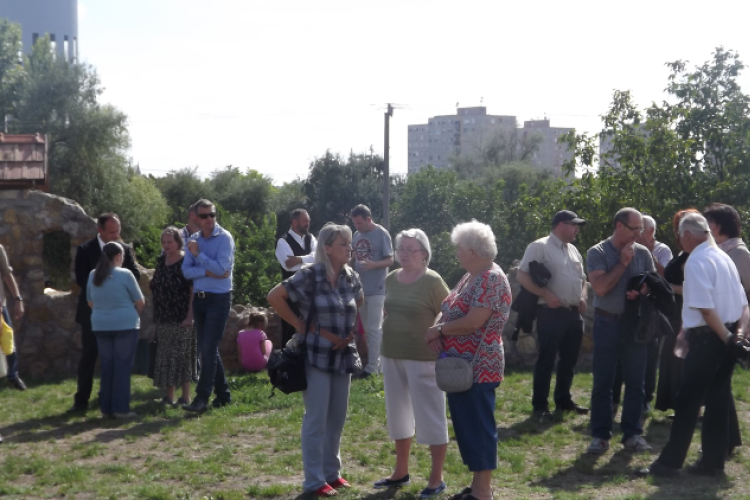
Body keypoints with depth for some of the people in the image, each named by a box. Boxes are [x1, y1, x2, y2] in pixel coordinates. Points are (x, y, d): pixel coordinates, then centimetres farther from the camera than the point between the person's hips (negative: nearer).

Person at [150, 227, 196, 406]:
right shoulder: (161, 261, 10)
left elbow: (193, 290, -12)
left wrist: (190, 316, -18)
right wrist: (156, 315, 15)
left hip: (181, 318, -6)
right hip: (163, 318, 6)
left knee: (182, 355, -2)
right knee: (165, 356, 8)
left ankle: (185, 396, 5)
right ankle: (169, 395, 15)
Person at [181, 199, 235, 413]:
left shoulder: (224, 238, -8)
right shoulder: (194, 240, 8)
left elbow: (221, 268, -18)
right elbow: (186, 271, -1)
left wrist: (198, 254, -13)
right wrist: (208, 272, -15)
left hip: (219, 299, -6)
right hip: (199, 299, 6)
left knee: (208, 349, -10)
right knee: (206, 349, 12)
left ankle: (202, 399, -8)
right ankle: (223, 394, 23)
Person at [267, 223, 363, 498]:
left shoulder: (352, 277, 5)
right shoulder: (310, 275, -13)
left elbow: (360, 305, 24)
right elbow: (274, 296, -10)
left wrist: (352, 330, 9)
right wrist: (298, 324, -9)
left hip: (344, 356, 6)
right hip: (317, 356, -6)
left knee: (337, 418, 13)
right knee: (316, 419, -1)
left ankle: (332, 472, 27)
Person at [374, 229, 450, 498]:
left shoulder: (432, 281, -12)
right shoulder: (391, 279, 7)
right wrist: (387, 348, 14)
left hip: (423, 359, -7)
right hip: (392, 357, 7)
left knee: (430, 417, 1)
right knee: (398, 414, 16)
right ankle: (401, 472, 31)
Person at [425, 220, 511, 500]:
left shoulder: (492, 279, -17)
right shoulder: (470, 277, 13)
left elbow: (473, 321, -25)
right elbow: (452, 312, 14)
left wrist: (438, 330, -13)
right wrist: (439, 333, -6)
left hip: (478, 368, -10)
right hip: (460, 365, 10)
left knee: (479, 427, -2)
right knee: (466, 425, 15)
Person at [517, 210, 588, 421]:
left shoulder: (573, 250, 17)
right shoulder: (539, 247, -8)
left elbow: (582, 278, 26)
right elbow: (522, 276, -13)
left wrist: (582, 297, 7)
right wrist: (546, 295, -20)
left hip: (574, 313, 8)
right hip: (551, 312, -8)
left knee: (569, 359, 12)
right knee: (546, 359, -3)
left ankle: (563, 400, 24)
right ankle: (540, 405, 4)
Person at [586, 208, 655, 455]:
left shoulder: (643, 253, 4)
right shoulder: (597, 253, -7)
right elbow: (600, 288, -17)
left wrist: (642, 291, -14)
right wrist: (623, 262, -14)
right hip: (607, 323, -3)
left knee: (635, 382, 5)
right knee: (603, 382, 2)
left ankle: (632, 433, 14)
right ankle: (600, 435, 8)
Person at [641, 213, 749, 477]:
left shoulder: (697, 262, -14)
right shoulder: (723, 257, 14)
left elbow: (705, 307, -21)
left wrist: (726, 337, -17)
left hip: (707, 338, -8)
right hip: (725, 339, 8)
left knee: (688, 401, -2)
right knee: (718, 401, 12)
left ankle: (670, 462, 3)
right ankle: (713, 462, 18)